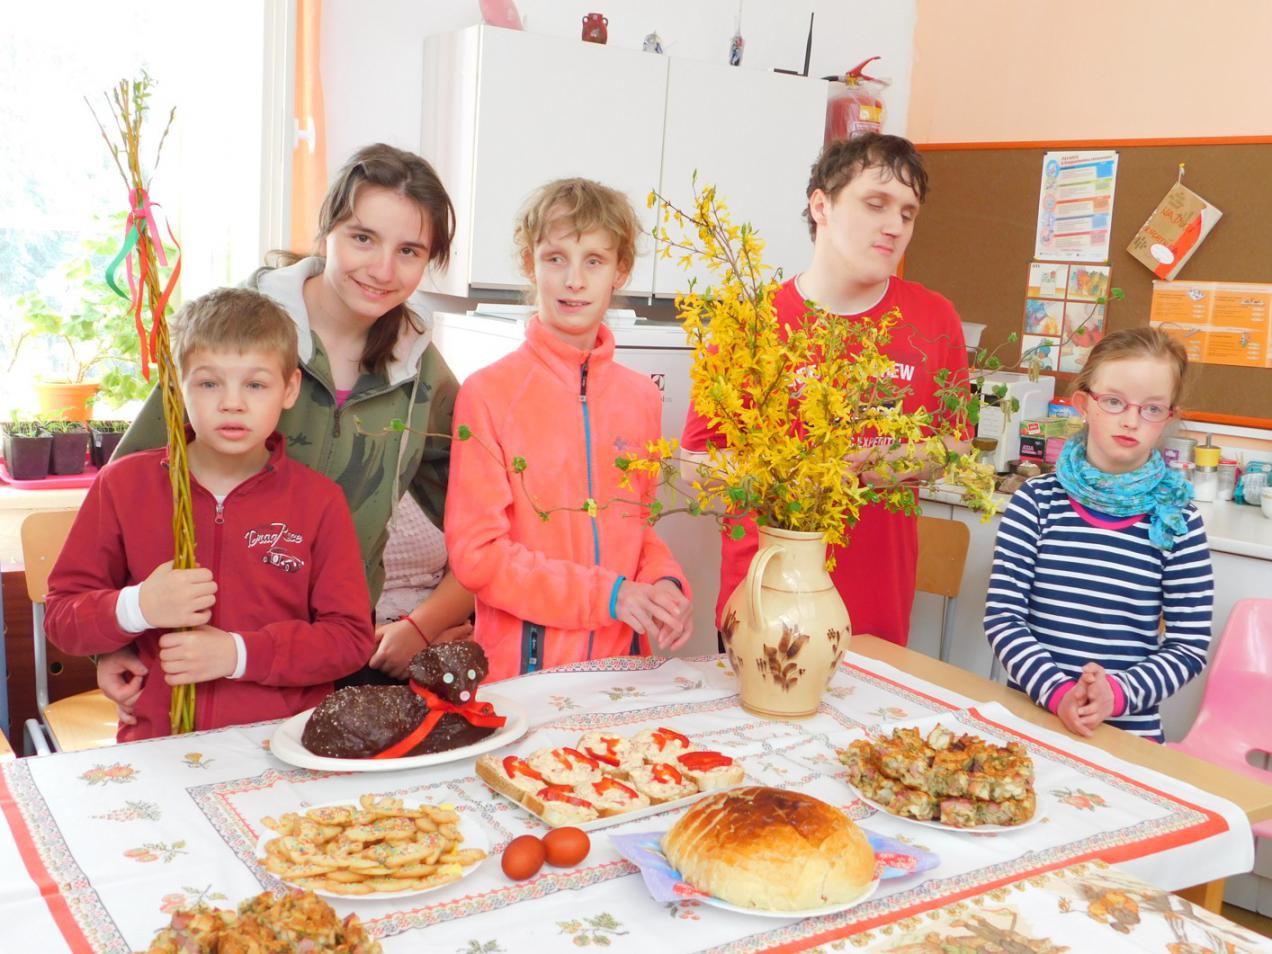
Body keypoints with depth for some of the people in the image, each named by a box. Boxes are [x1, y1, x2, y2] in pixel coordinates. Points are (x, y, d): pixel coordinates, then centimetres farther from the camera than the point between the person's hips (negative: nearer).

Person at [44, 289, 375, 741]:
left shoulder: (319, 500, 4)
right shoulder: (123, 484, 8)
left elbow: (350, 637, 1)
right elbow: (60, 615, 10)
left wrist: (241, 653, -11)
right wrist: (136, 608, -10)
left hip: (285, 745, -1)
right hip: (157, 746, 1)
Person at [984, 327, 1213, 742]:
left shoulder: (1176, 521, 0)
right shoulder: (1037, 501, -1)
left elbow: (1189, 644, 2)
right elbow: (1002, 614, -4)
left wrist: (1119, 693, -13)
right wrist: (1056, 691, -16)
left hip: (1129, 732, 0)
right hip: (1031, 713, 0)